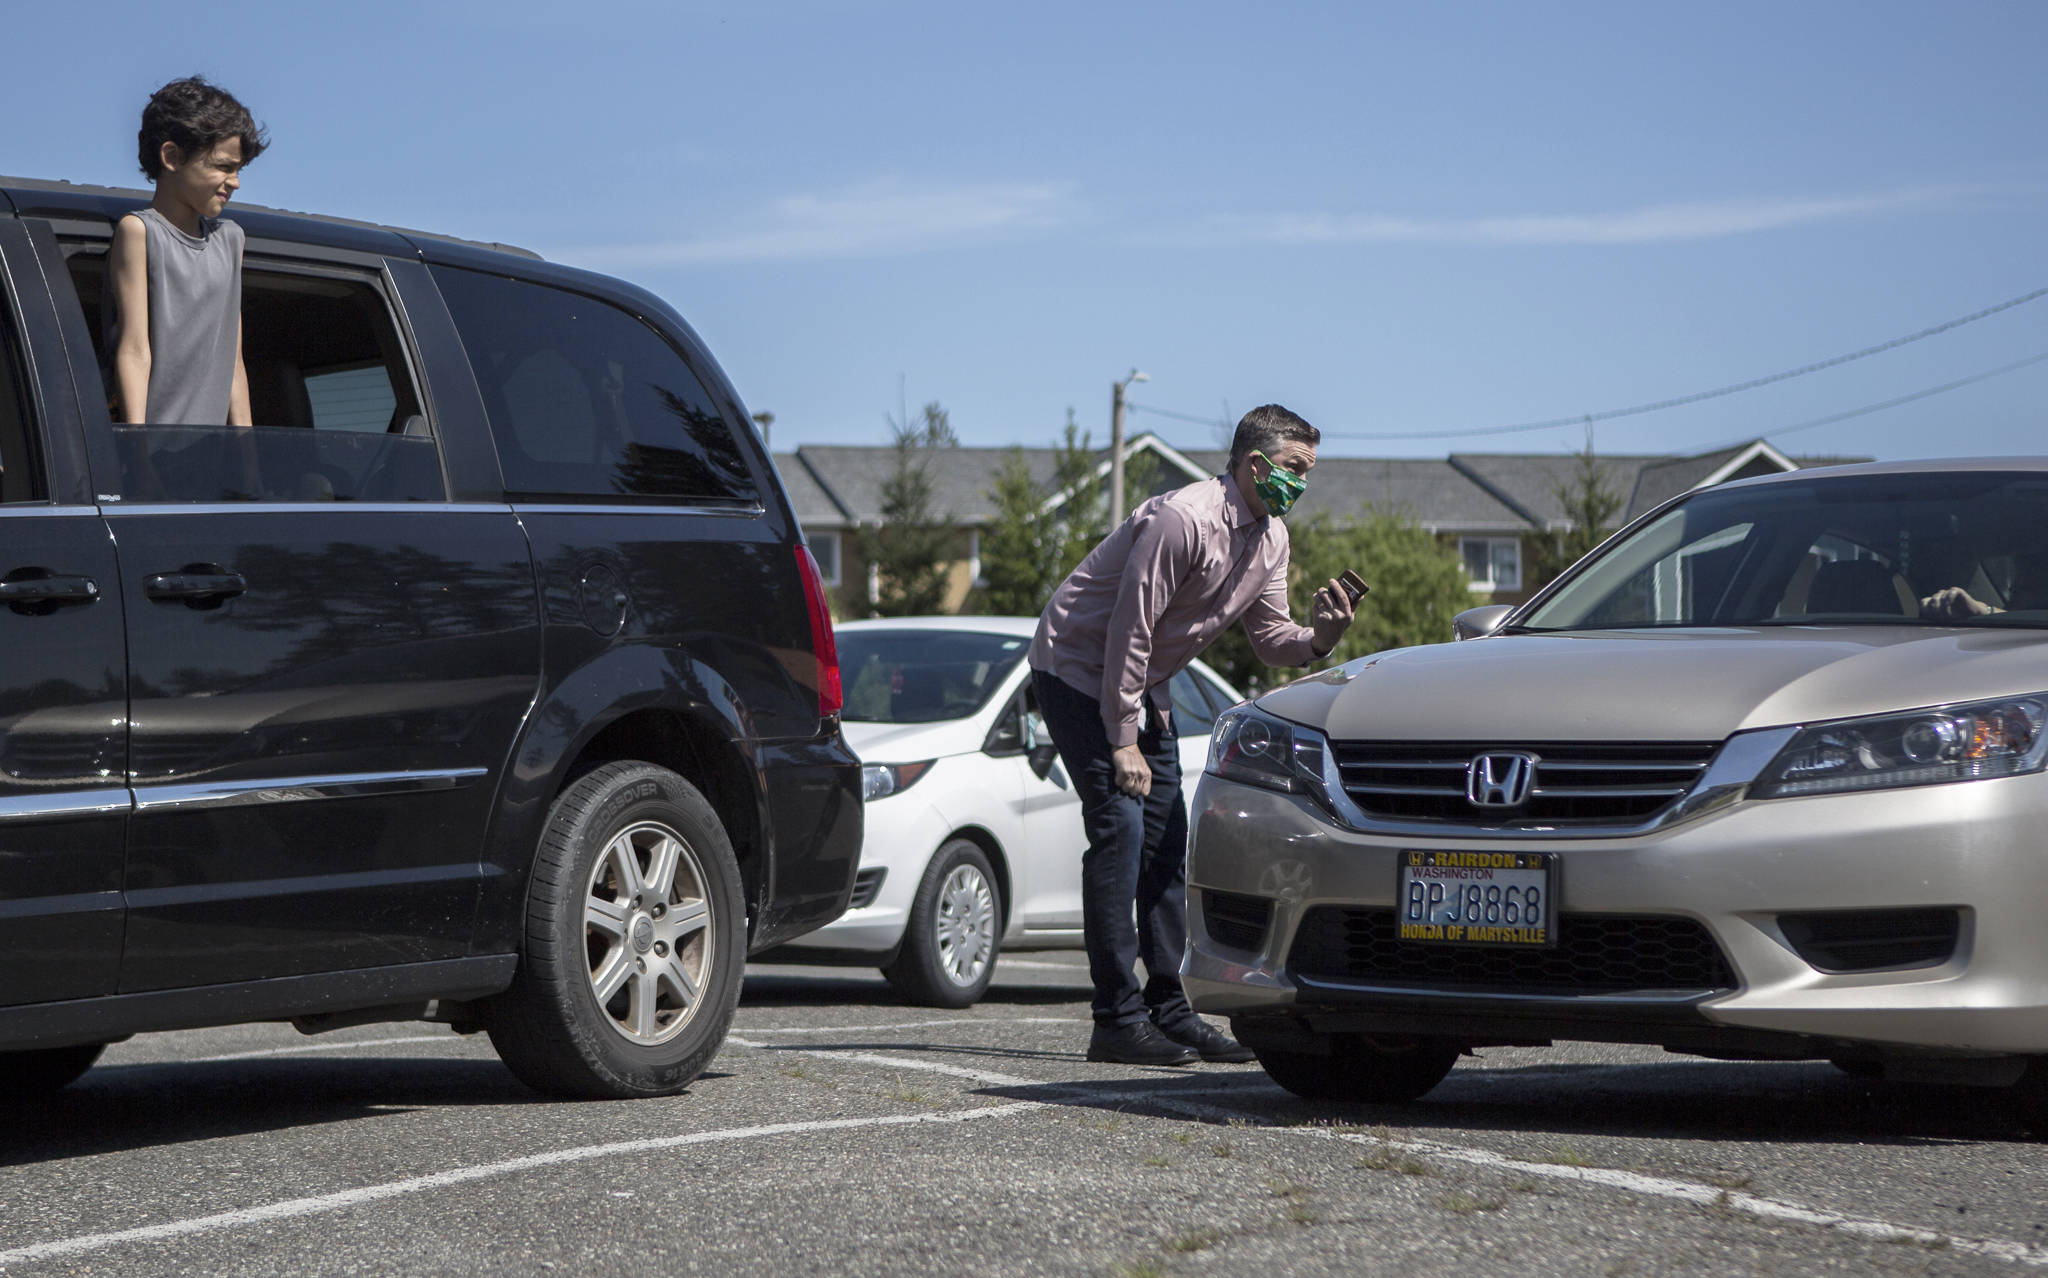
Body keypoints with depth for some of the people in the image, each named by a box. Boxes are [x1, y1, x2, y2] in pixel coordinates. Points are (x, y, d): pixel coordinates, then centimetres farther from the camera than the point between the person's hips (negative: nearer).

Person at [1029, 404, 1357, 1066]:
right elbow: (1130, 629, -25)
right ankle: (1116, 1020, -16)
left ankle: (1167, 1009, 9)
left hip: (1141, 684, 9)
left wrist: (1320, 636, -18)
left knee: (1166, 837, 5)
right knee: (1120, 826, -16)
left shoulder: (1270, 538, 2)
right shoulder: (1183, 519, -26)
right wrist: (1123, 742, -23)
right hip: (1078, 669, -9)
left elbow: (1270, 637, 5)